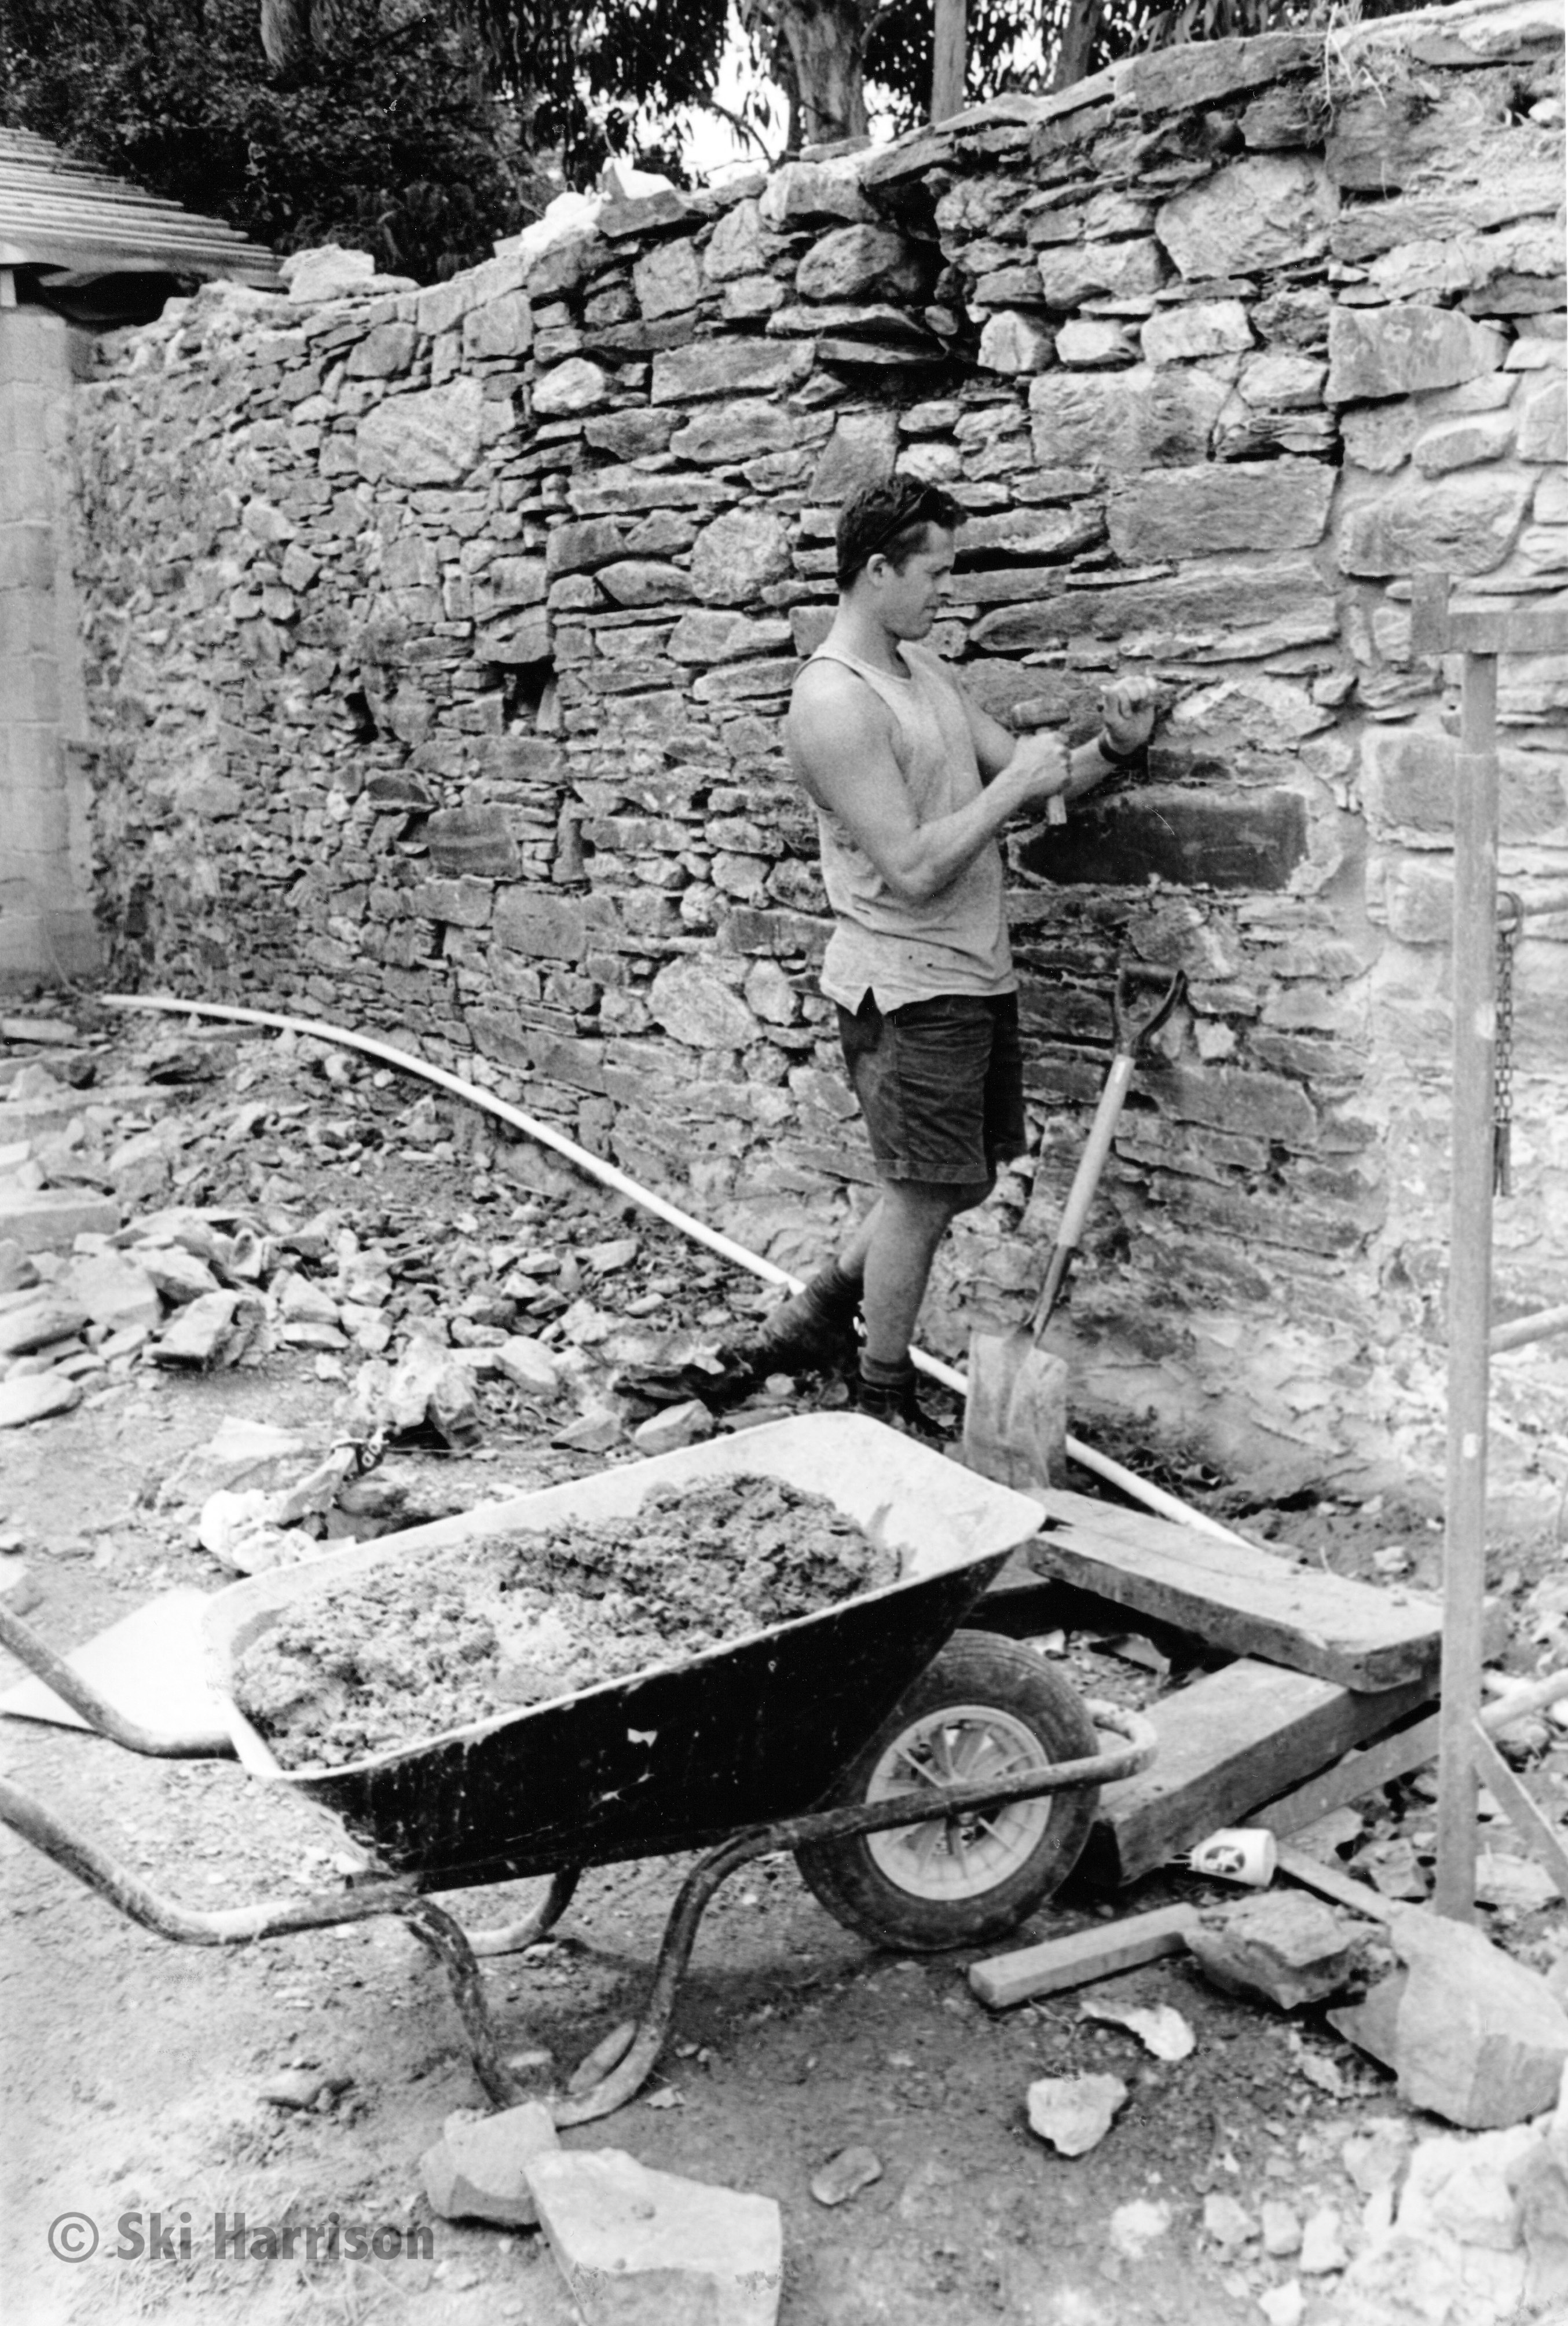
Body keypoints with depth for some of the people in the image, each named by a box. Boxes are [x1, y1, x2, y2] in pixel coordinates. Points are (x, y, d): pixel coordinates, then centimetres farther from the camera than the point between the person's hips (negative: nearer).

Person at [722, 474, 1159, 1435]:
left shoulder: (925, 667, 11)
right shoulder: (835, 703, -19)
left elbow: (1028, 778, 14)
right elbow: (914, 868, -24)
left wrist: (1115, 748, -3)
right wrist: (1013, 785, -16)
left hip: (975, 974, 9)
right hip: (910, 987, -9)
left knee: (961, 1180, 18)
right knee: (924, 1197, 3)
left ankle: (816, 1317, 32)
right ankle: (882, 1402, 22)